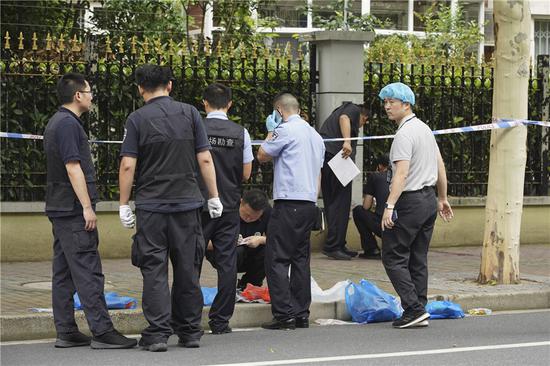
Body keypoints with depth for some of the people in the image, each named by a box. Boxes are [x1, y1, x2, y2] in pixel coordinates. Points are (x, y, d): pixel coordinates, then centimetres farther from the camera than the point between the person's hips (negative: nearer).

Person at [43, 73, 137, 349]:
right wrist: (87, 206, -19)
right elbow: (73, 167, -20)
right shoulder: (68, 123, -14)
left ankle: (65, 332, 10)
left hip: (60, 209, 10)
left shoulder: (57, 122, 18)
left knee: (63, 272, 8)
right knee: (88, 271, -11)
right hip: (73, 210, -10)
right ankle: (101, 331, -12)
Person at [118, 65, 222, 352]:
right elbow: (205, 159, 1)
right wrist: (213, 197, 8)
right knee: (188, 269, 10)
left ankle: (157, 333, -5)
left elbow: (128, 165, -6)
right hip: (187, 204, 2)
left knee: (154, 271, 1)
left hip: (151, 206, -2)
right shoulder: (189, 113, 3)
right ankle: (190, 331, 15)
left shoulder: (137, 119, -2)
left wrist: (124, 204, 0)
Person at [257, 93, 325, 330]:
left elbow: (262, 156, 1)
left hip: (289, 202, -8)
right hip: (309, 204, 8)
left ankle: (284, 315, -11)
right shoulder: (315, 135, 18)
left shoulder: (285, 130, -8)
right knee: (301, 259, 11)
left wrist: (270, 133, 13)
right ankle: (301, 315, 10)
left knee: (277, 260, -6)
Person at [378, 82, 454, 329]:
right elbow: (440, 166, 19)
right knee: (418, 259, 11)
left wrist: (389, 206, -30)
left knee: (393, 257, -5)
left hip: (410, 201, -9)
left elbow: (401, 174, -25)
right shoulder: (425, 128, 14)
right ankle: (419, 313, 12)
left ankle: (414, 309, -11)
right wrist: (442, 198, 26)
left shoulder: (404, 134, -15)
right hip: (429, 198, 9)